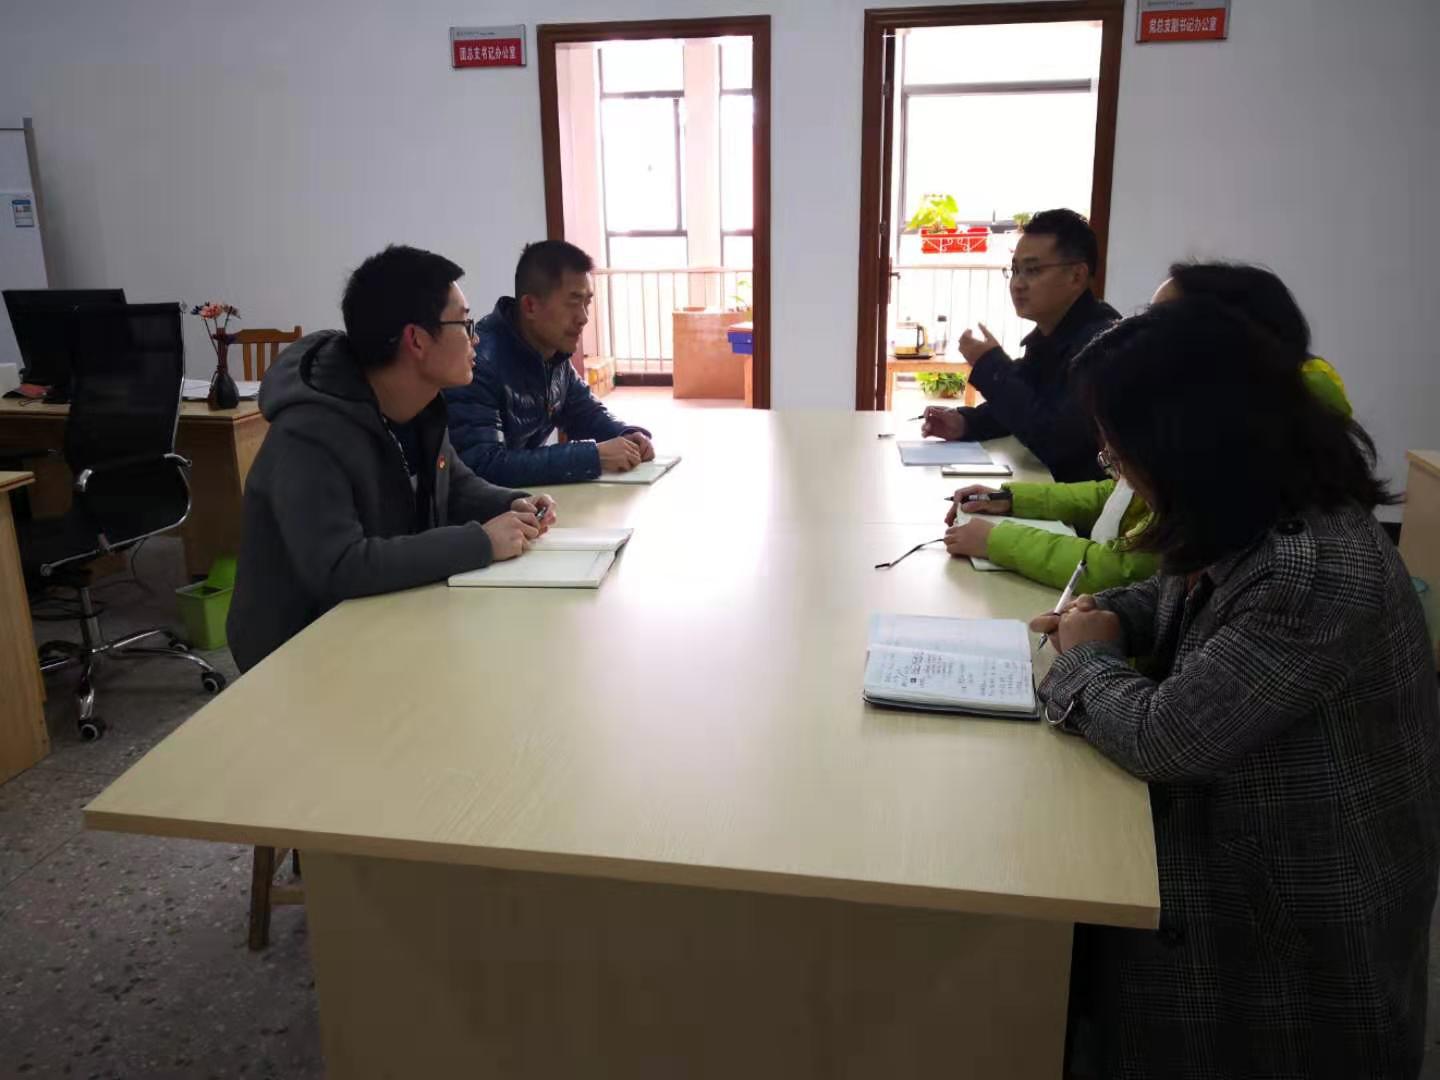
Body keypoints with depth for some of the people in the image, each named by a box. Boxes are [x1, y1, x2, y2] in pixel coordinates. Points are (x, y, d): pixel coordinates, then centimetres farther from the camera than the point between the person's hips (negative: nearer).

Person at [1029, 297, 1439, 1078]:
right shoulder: (1252, 520, -2)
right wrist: (1107, 617, -2)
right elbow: (1187, 601, 20)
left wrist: (1085, 659, -10)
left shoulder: (1319, 572, -33)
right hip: (1224, 833, 8)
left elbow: (1162, 735, -30)